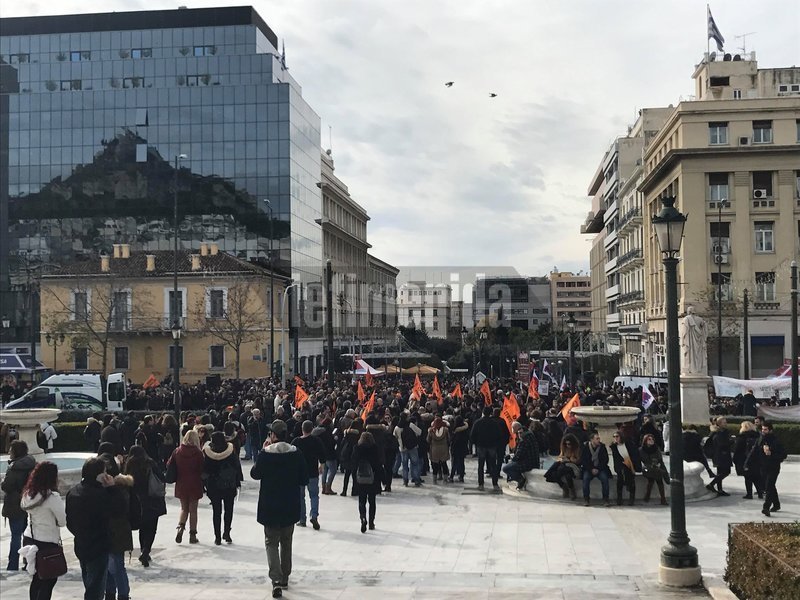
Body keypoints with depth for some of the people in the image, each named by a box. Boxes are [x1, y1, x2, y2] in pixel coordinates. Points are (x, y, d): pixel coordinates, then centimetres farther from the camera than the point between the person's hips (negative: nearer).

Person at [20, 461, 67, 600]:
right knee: (49, 580, 3)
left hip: (29, 539, 7)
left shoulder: (28, 494, 2)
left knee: (37, 578, 18)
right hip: (47, 543, -7)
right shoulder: (52, 496, -19)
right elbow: (63, 521, -13)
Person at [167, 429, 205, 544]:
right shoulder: (198, 453, -13)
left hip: (181, 485, 3)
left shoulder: (177, 451, -4)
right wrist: (202, 483, 5)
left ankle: (180, 527, -4)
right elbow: (202, 469, -11)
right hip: (194, 485, -3)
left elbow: (169, 465, 2)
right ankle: (192, 535, 11)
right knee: (193, 510, 8)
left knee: (184, 508, 19)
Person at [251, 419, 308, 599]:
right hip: (290, 506, 3)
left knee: (272, 543, 4)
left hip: (270, 506, -3)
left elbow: (255, 474, 2)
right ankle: (284, 578, 29)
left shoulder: (265, 454, -14)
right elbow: (304, 479, -2)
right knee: (286, 543, 19)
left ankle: (276, 581, -12)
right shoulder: (296, 454, -7)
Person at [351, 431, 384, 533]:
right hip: (373, 480, 0)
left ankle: (363, 518, -17)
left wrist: (354, 479, 3)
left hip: (360, 480, 0)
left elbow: (354, 464, -2)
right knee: (372, 501, 13)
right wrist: (381, 478, 2)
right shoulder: (375, 448, -5)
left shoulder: (357, 448, -2)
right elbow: (379, 464, -5)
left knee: (362, 501, 7)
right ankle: (371, 523, 15)